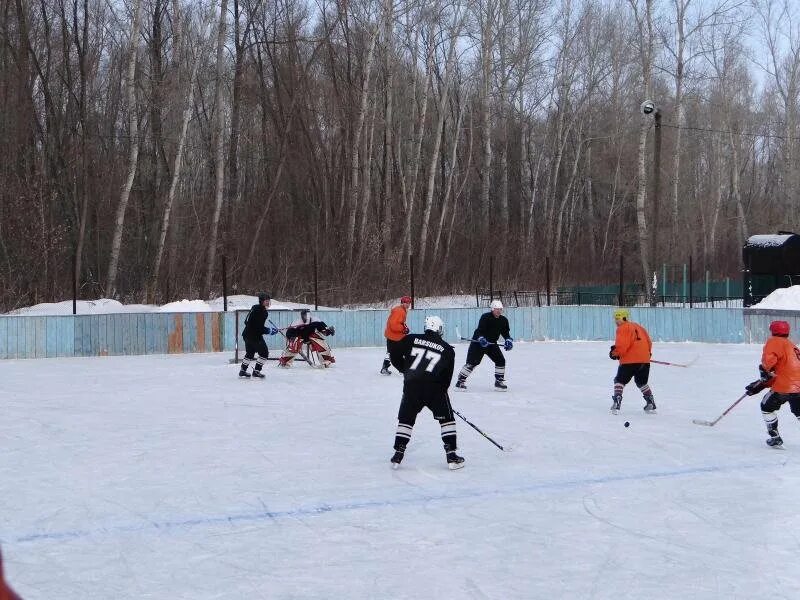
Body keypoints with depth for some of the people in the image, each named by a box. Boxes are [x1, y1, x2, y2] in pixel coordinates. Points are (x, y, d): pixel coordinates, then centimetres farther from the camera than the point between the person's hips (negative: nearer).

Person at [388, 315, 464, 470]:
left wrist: (405, 369, 25)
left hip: (411, 386, 1)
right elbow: (447, 377, 11)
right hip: (434, 387, -1)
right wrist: (442, 390, 25)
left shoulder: (411, 339, 11)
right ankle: (451, 456, 9)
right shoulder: (447, 350, 11)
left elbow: (395, 355, 10)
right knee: (447, 419, 14)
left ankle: (397, 455, 12)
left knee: (405, 419, 17)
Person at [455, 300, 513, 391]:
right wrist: (481, 339, -45)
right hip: (478, 342, -6)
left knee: (501, 360, -5)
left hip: (492, 343, 6)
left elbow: (505, 332, 5)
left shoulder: (503, 320, -1)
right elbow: (480, 330, -27)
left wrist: (508, 340, -14)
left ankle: (499, 382, 8)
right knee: (472, 362, -12)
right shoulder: (485, 317, -20)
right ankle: (460, 381, -4)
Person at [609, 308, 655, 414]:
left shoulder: (623, 328, -6)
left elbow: (622, 344, -16)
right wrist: (647, 353, 32)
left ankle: (617, 401, -10)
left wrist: (615, 353, 0)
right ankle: (651, 403, 20)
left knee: (620, 380, 5)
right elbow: (649, 342, 20)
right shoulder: (638, 326, 18)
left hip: (629, 360, -7)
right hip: (644, 360, 7)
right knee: (642, 382, 23)